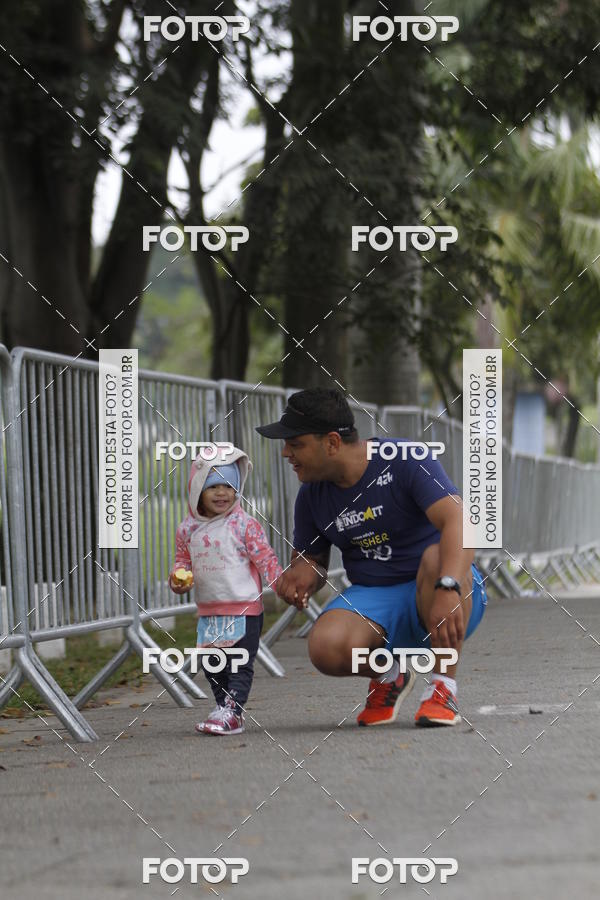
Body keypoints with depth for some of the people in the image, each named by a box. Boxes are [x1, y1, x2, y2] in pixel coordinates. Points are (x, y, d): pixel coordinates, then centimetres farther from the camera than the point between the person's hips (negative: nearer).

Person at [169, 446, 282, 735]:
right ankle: (226, 707, 25)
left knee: (240, 664, -6)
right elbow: (182, 560, 14)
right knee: (211, 664, 12)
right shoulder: (187, 529, 3)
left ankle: (230, 711, -9)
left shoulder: (244, 525, -9)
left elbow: (266, 558, -8)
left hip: (244, 607, -5)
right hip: (208, 611, 5)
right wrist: (178, 578, -6)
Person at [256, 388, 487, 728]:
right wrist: (302, 576, -9)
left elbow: (457, 521, -29)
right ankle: (388, 676, 6)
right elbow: (312, 560, 19)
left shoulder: (406, 462, -14)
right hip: (372, 599, 4)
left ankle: (444, 688, -25)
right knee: (326, 648, -30)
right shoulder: (312, 496, 5)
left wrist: (448, 589, -46)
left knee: (437, 557, -39)